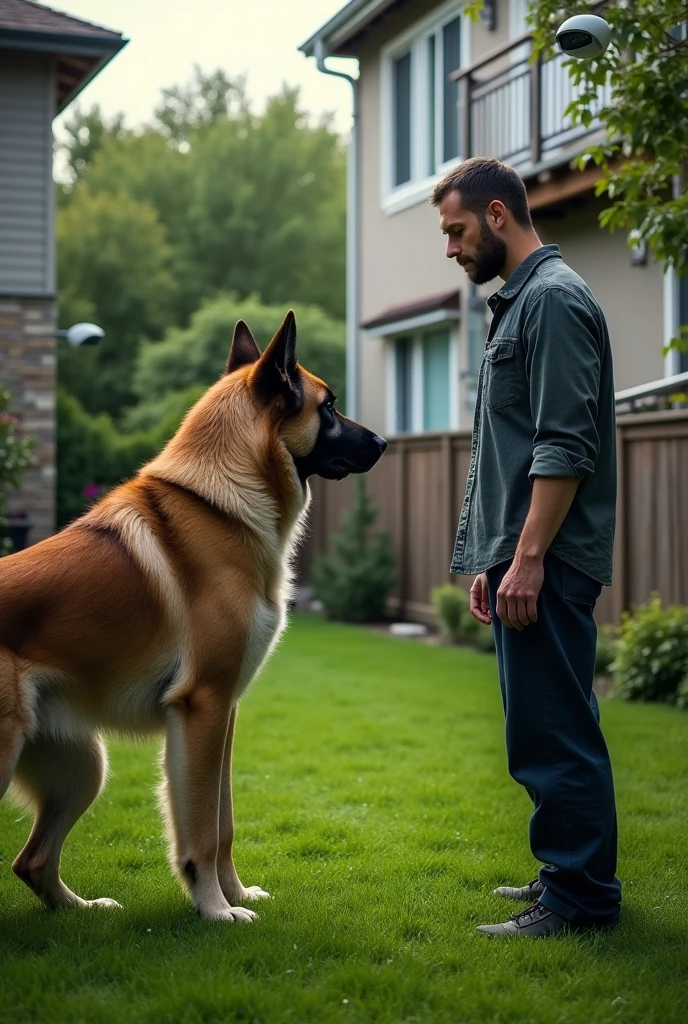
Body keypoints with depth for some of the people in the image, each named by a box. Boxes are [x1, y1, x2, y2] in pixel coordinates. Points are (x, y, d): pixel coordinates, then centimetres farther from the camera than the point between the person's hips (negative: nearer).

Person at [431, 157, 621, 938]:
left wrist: (528, 558, -22)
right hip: (519, 558, 10)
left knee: (552, 736, -7)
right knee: (547, 733, 15)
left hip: (546, 564, -10)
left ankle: (580, 897, -1)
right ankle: (568, 874, 23)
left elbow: (565, 447, -19)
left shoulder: (553, 300, -11)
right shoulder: (517, 302, 21)